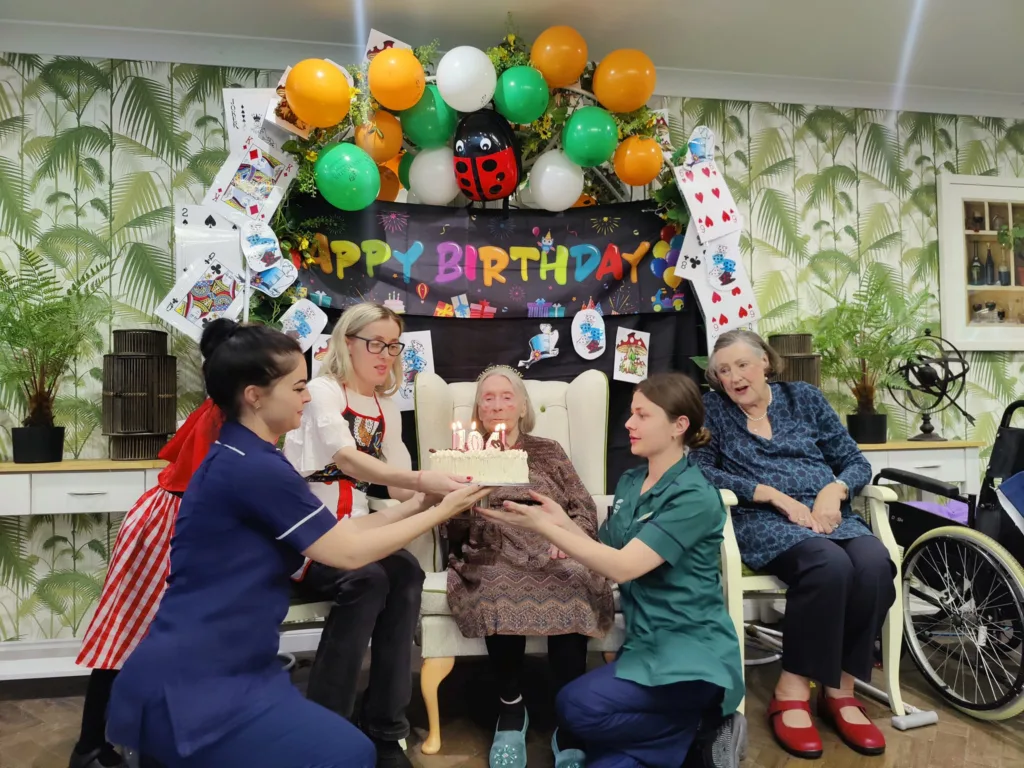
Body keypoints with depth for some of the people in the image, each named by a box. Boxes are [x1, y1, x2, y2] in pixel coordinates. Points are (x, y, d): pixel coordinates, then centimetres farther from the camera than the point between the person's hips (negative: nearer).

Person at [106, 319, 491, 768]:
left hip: (213, 669, 10)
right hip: (188, 688, -10)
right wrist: (441, 512, -6)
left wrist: (415, 504, 6)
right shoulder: (253, 469, -22)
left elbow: (335, 532, 10)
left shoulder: (241, 457, 9)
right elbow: (349, 552, -16)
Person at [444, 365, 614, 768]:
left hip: (550, 551, 1)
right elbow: (454, 530, 12)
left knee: (571, 589, -34)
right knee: (500, 588, -37)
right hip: (493, 554, 0)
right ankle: (511, 707, -15)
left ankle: (570, 730, -25)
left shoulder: (548, 451, 21)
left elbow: (585, 509, 13)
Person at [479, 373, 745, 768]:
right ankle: (685, 727, 11)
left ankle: (700, 723, -2)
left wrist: (542, 526, -24)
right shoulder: (630, 482, 8)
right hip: (646, 642, 6)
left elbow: (622, 566, -23)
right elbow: (606, 556, 7)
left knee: (577, 706, -23)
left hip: (691, 650, -6)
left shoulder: (695, 497, -17)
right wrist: (564, 521, -9)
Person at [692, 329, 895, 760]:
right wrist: (775, 495, -14)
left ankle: (839, 690, -14)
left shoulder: (804, 397, 16)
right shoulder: (712, 409, 8)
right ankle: (792, 690, -20)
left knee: (874, 564, -29)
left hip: (826, 514, 4)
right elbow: (699, 472, -7)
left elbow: (855, 462, 15)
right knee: (830, 565, -34)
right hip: (761, 519, -3)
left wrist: (834, 490, -9)